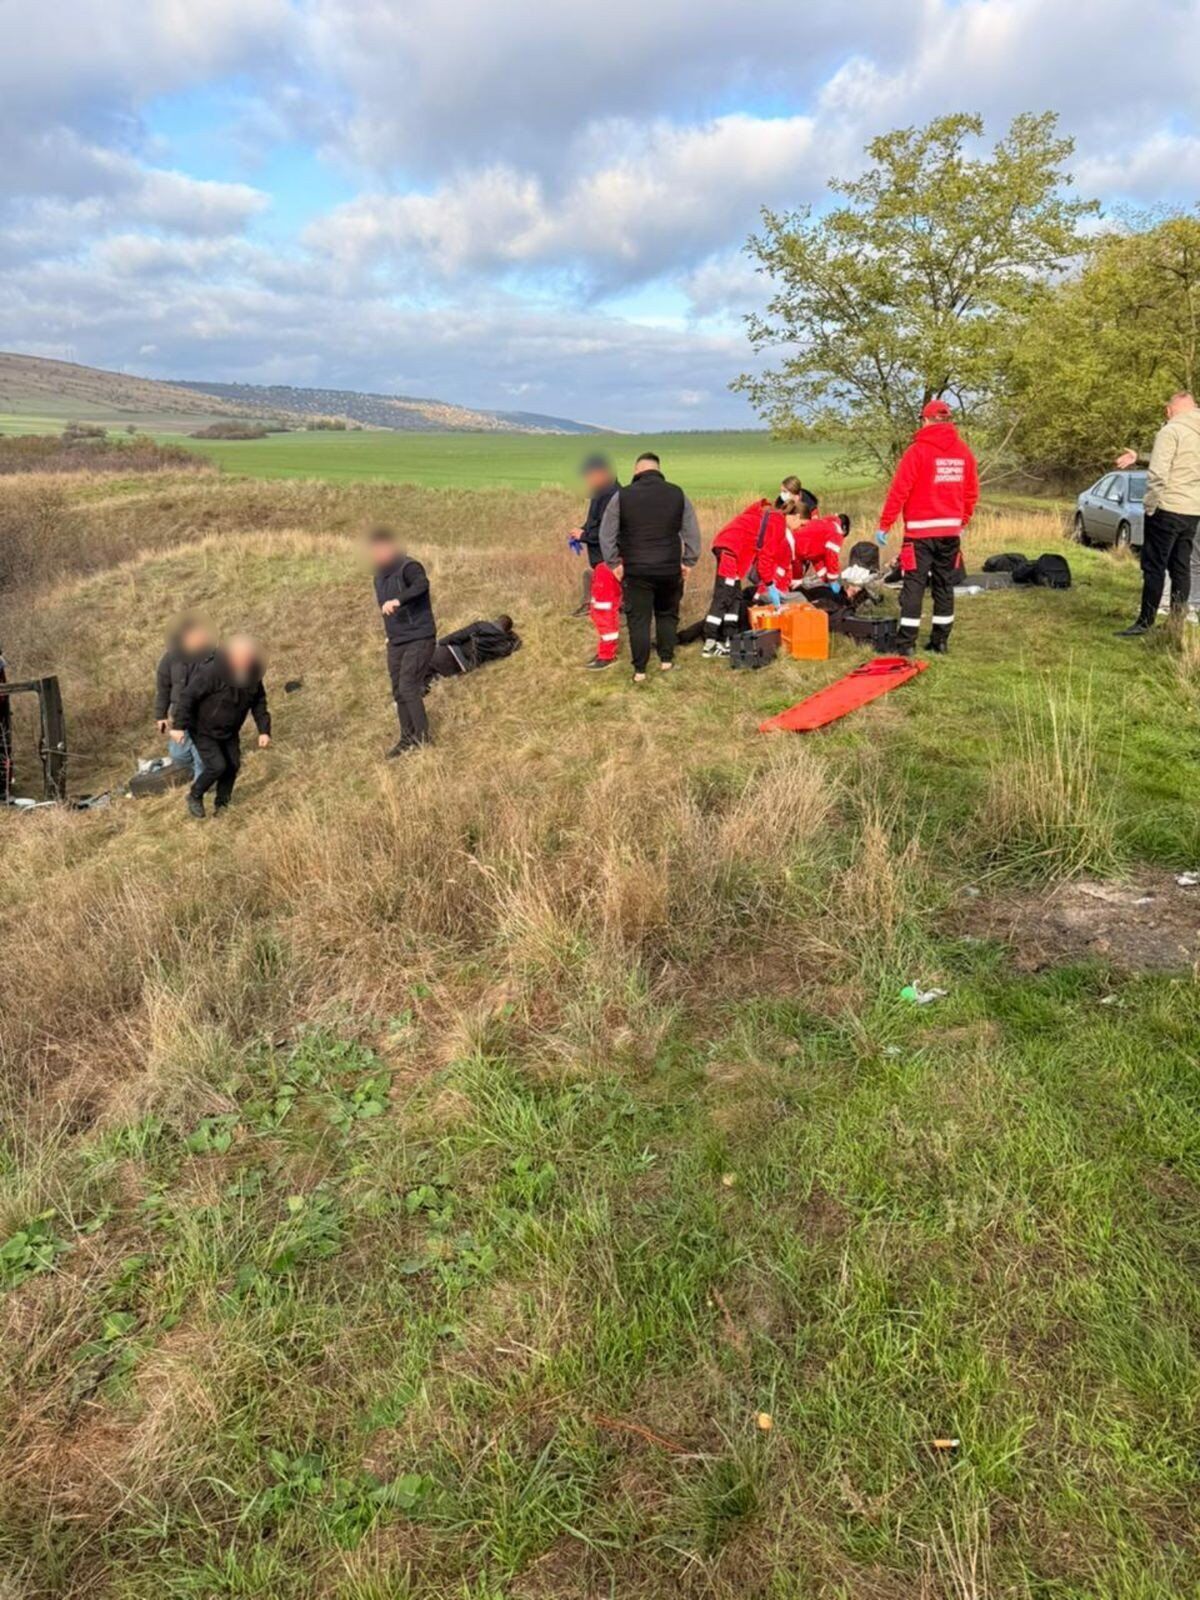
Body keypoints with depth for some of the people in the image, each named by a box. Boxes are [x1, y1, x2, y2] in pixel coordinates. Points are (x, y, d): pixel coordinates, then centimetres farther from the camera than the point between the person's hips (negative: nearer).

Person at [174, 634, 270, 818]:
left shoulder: (252, 675, -11)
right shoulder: (211, 672, -31)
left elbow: (259, 702, 1)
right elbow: (187, 696, -26)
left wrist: (264, 731, -6)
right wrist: (180, 726, -26)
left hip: (229, 731, 6)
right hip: (203, 730, -6)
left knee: (233, 765, 7)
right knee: (217, 766, -14)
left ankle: (222, 803, 29)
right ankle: (194, 796, 14)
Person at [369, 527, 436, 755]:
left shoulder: (408, 567, -15)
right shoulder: (380, 576, 12)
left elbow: (422, 585, -37)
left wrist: (397, 600, -50)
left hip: (419, 638, -8)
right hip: (395, 642, 8)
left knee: (408, 687, -15)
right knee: (398, 692, 8)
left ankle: (423, 739, -7)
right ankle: (407, 738, 19)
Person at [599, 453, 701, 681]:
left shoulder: (622, 495, -3)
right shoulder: (677, 494, 2)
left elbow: (606, 533, -1)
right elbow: (692, 532, 4)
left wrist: (614, 563, 6)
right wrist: (688, 561, 10)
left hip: (636, 570, -2)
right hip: (670, 568, 2)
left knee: (638, 619, 4)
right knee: (667, 614, 20)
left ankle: (640, 670, 5)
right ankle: (666, 659, 25)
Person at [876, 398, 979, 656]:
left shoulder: (918, 450, -9)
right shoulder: (963, 452, 7)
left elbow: (899, 492, -12)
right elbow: (972, 493, 11)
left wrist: (884, 525, -7)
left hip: (920, 530, -5)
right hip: (951, 530, 5)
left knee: (914, 585, -3)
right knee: (944, 586, 11)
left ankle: (906, 643, -7)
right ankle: (940, 641, 15)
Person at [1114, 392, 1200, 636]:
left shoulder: (1171, 430, -10)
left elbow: (1158, 473, -17)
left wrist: (1150, 505, -9)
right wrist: (1139, 457, 18)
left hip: (1168, 509, -7)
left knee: (1154, 567, -3)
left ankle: (1145, 622, -2)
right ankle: (1178, 621, 11)